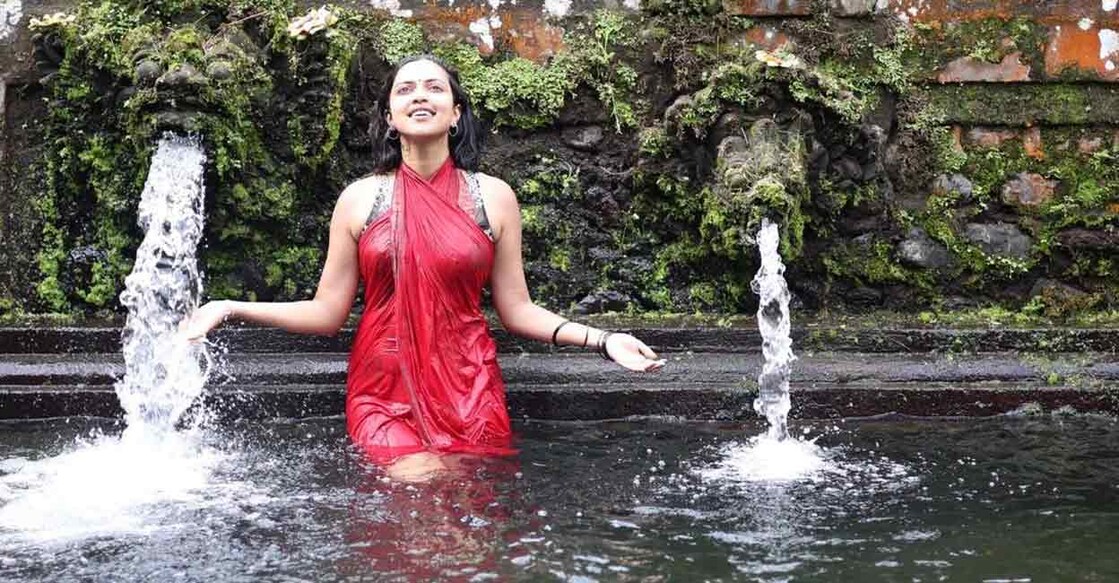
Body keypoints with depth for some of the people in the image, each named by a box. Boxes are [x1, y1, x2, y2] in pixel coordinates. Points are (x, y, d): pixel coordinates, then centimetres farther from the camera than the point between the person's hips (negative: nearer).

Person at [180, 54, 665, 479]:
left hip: (469, 394, 1)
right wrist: (232, 310, -4)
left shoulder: (493, 197, 3)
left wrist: (601, 340, -5)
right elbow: (327, 313, 4)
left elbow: (516, 310, 6)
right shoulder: (360, 199, 2)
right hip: (384, 393, -1)